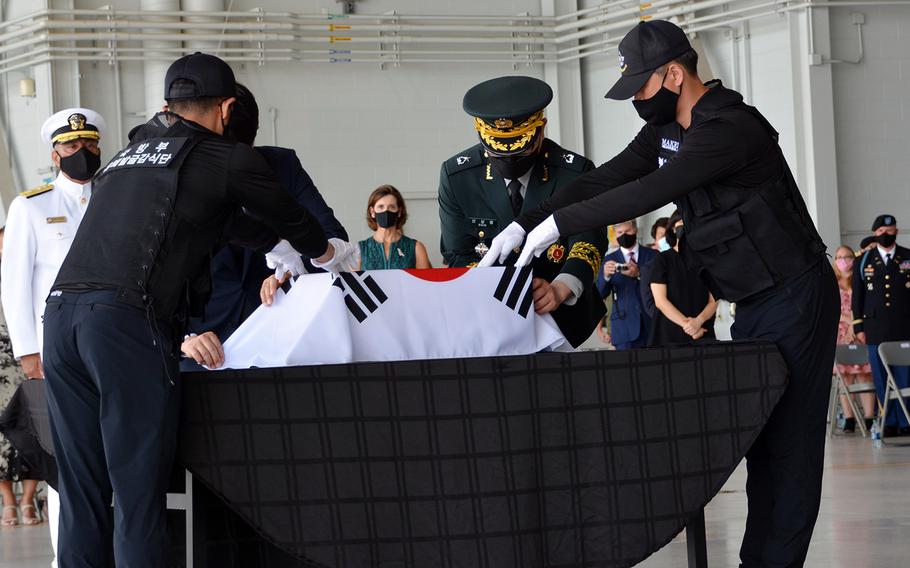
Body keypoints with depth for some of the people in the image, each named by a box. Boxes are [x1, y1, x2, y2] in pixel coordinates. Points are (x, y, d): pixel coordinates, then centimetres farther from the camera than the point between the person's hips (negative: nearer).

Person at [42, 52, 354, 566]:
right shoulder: (227, 158, 8)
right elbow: (287, 216, 24)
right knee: (139, 491, -5)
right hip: (129, 319, -6)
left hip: (62, 312, 6)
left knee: (81, 493, 9)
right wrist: (327, 253, 45)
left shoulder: (133, 152, 27)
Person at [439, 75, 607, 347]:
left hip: (560, 314, 0)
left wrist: (560, 289, -41)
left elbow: (588, 241, -18)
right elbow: (458, 256, -3)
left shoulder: (576, 172, -8)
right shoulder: (456, 175, -4)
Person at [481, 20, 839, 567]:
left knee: (790, 440, -7)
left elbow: (648, 193, -30)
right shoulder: (666, 129, 8)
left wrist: (558, 224, -26)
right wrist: (523, 225, -7)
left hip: (795, 296, -9)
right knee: (760, 436, 8)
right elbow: (604, 180, 3)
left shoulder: (729, 128, -23)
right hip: (754, 302, 10)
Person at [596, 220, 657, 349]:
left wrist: (639, 274, -16)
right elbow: (600, 294, 1)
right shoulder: (610, 260, 9)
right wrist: (605, 275, -20)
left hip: (652, 324, 0)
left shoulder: (653, 255, 9)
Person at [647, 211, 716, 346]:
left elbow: (713, 302, 7)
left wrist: (699, 321, -15)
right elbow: (660, 301, -5)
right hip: (669, 334, -2)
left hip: (703, 335, 2)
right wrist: (687, 324, -15)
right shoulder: (662, 260, 3)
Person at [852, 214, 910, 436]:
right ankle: (890, 422, 7)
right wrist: (858, 327, 5)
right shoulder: (864, 261, 11)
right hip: (876, 330, 1)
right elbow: (857, 296, 11)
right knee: (882, 379, 1)